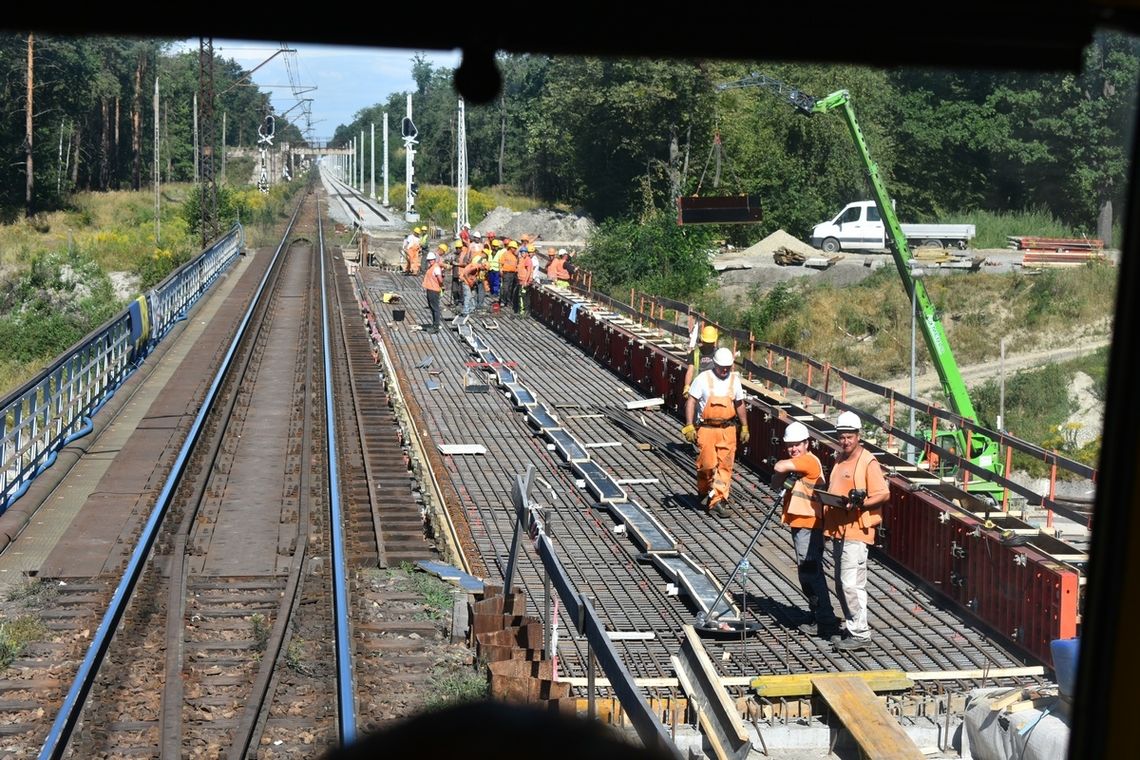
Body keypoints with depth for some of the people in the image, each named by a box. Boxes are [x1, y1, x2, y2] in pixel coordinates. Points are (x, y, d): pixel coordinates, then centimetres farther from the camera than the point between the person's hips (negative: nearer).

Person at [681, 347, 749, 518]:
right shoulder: (703, 379, -6)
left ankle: (717, 501, -1)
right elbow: (691, 401, -5)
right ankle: (704, 492, 26)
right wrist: (689, 426, -13)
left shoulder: (735, 380, 7)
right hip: (706, 429, -3)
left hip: (728, 429, 3)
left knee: (725, 466, -3)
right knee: (707, 464, 0)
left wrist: (744, 427, 18)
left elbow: (739, 404, 18)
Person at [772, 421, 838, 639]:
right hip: (798, 524, 10)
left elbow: (778, 467, -25)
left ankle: (826, 623, -8)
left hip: (808, 526, -10)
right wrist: (784, 476, -11)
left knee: (811, 573, -10)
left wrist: (785, 469, -3)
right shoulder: (795, 464, 17)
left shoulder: (809, 461, -15)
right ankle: (817, 617, 27)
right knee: (806, 573, 17)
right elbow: (776, 483, 9)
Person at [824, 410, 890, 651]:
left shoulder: (868, 462, -9)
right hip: (838, 530, 9)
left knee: (851, 584, -12)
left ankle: (859, 633, -6)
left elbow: (883, 494, -13)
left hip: (856, 531, -9)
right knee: (841, 585, 14)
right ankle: (853, 625, 24)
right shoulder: (838, 459, 16)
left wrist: (859, 504, -25)